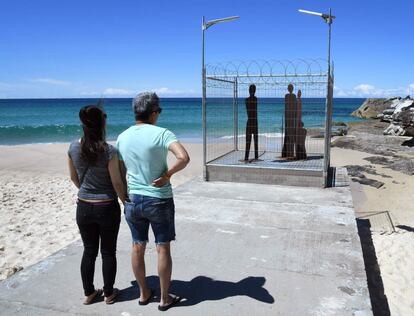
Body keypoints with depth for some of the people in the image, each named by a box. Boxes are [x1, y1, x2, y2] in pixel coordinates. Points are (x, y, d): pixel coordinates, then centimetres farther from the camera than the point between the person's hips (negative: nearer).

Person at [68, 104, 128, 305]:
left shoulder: (73, 148, -4)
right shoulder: (109, 151, -18)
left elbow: (74, 178, 8)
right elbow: (117, 183, -13)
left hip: (83, 207, 4)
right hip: (107, 207, -4)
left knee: (89, 251, 17)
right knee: (108, 251, 12)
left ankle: (89, 293, 29)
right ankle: (109, 293, 26)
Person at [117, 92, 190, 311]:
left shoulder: (122, 137, 2)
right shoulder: (161, 133, -15)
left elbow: (120, 174, 10)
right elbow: (184, 158, -30)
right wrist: (167, 175, -15)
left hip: (132, 200, 5)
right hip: (159, 200, -5)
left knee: (137, 247, 16)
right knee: (163, 249, 9)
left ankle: (143, 293, 32)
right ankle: (165, 299, 22)